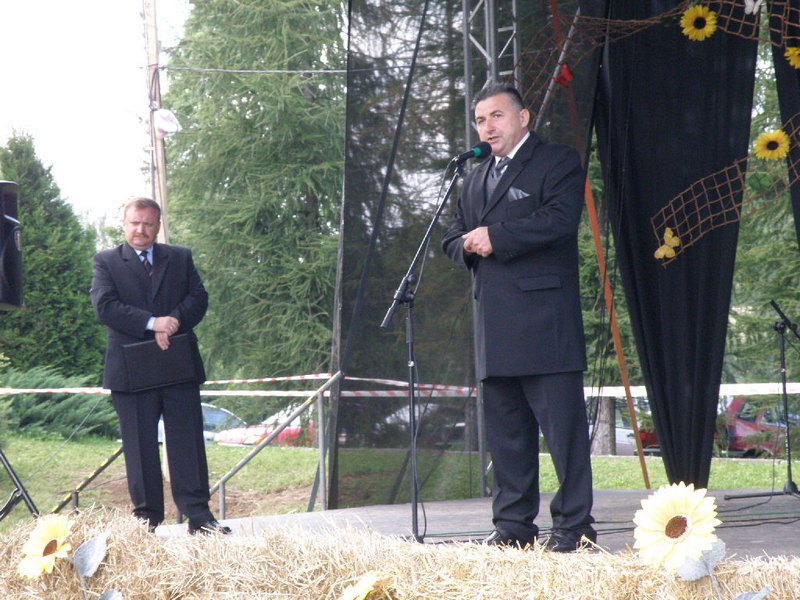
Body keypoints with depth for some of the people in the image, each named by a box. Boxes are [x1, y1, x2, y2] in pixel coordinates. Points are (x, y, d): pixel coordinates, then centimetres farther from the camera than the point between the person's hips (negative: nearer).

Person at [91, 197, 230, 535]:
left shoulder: (181, 258, 15)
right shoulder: (106, 263, 6)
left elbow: (198, 298, 4)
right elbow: (105, 306, -9)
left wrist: (174, 322, -16)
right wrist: (152, 323, -19)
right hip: (131, 369, -2)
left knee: (188, 442, -1)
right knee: (140, 447, 2)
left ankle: (198, 515, 0)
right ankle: (146, 517, 7)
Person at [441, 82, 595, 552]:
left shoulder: (559, 163, 1)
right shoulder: (477, 179, 26)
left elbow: (559, 220, -15)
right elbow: (454, 238, 24)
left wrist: (495, 238, -13)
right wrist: (469, 246, -1)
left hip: (545, 319, -7)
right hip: (494, 328, 7)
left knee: (563, 425, -7)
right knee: (505, 430, 8)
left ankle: (573, 525, -5)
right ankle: (513, 524, 14)